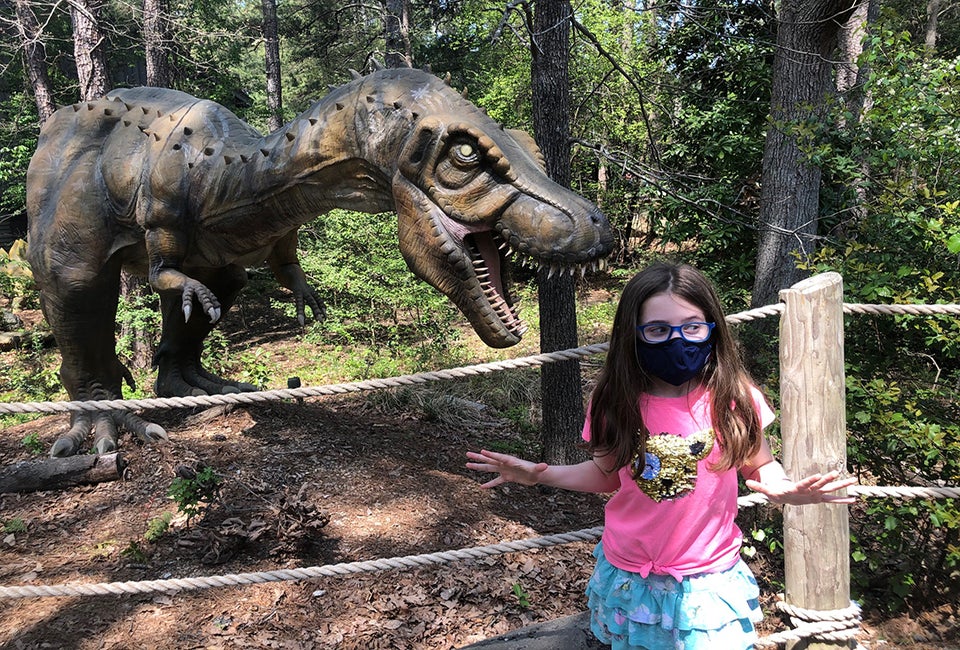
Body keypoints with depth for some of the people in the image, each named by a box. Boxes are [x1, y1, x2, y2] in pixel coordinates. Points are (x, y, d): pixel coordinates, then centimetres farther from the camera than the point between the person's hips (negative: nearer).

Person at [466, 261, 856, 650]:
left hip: (707, 581, -1)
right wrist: (540, 474, -9)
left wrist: (784, 489, -23)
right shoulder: (616, 403, -12)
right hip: (628, 580, 2)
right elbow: (607, 474, 2)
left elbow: (759, 465, -1)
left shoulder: (734, 400, -15)